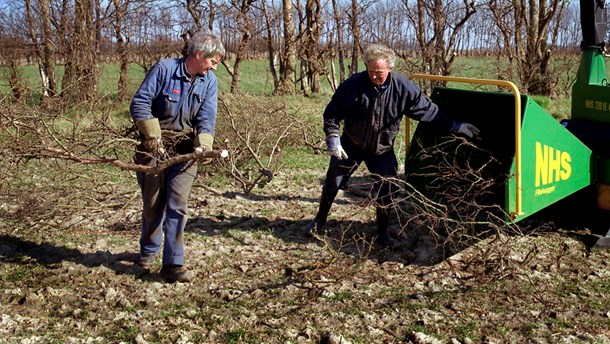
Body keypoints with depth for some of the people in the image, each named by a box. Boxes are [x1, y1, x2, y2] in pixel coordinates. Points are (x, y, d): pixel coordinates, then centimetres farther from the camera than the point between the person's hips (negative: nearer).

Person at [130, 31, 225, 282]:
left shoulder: (209, 81, -1)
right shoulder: (163, 69, -13)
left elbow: (207, 118, -7)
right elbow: (139, 103, -15)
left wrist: (204, 145, -25)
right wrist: (154, 137, -18)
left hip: (185, 148, 2)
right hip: (155, 146, -2)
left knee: (178, 205, -8)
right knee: (153, 203, 10)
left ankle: (173, 264, -5)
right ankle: (149, 251, 35)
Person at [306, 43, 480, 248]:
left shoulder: (403, 87, -16)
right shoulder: (354, 84, -22)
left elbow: (427, 110, -5)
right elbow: (333, 112, -15)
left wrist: (455, 126, -3)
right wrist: (332, 138, -26)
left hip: (383, 149, 1)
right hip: (351, 145, -1)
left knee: (387, 191, 2)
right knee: (332, 183, 7)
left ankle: (383, 234, 20)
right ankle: (320, 220, 30)